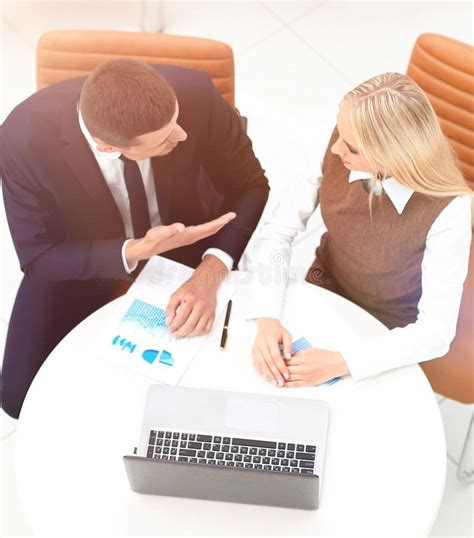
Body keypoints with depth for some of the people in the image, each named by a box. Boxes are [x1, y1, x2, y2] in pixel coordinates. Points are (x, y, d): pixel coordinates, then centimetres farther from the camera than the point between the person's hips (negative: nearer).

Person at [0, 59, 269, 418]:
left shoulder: (195, 93, -31)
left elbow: (252, 188, -17)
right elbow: (38, 257, -20)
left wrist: (210, 275, -33)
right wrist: (135, 252, -37)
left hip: (189, 248, 1)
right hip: (82, 262, 0)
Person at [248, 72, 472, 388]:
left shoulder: (448, 210, -32)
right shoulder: (339, 153, -23)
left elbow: (437, 332, -29)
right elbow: (278, 230, -17)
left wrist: (341, 363, -37)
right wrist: (267, 318, -31)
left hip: (384, 331, -3)